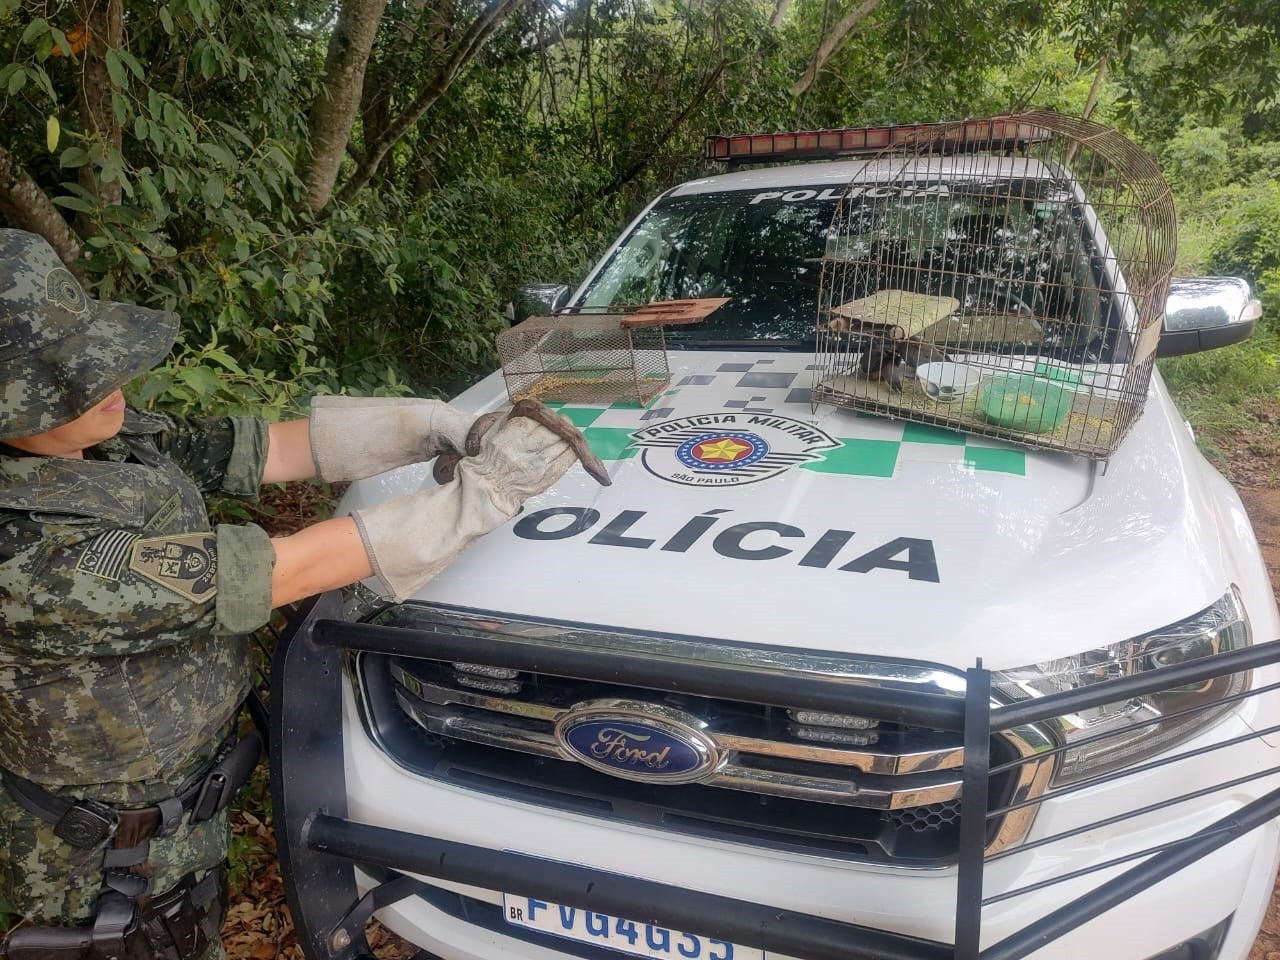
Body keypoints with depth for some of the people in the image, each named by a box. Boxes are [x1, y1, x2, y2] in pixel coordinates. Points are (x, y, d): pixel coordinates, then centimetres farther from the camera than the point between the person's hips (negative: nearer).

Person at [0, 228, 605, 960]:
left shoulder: (113, 440, -13)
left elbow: (276, 447, -9)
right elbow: (291, 571, -36)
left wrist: (450, 426, -18)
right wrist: (486, 489, -31)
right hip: (113, 867, -7)